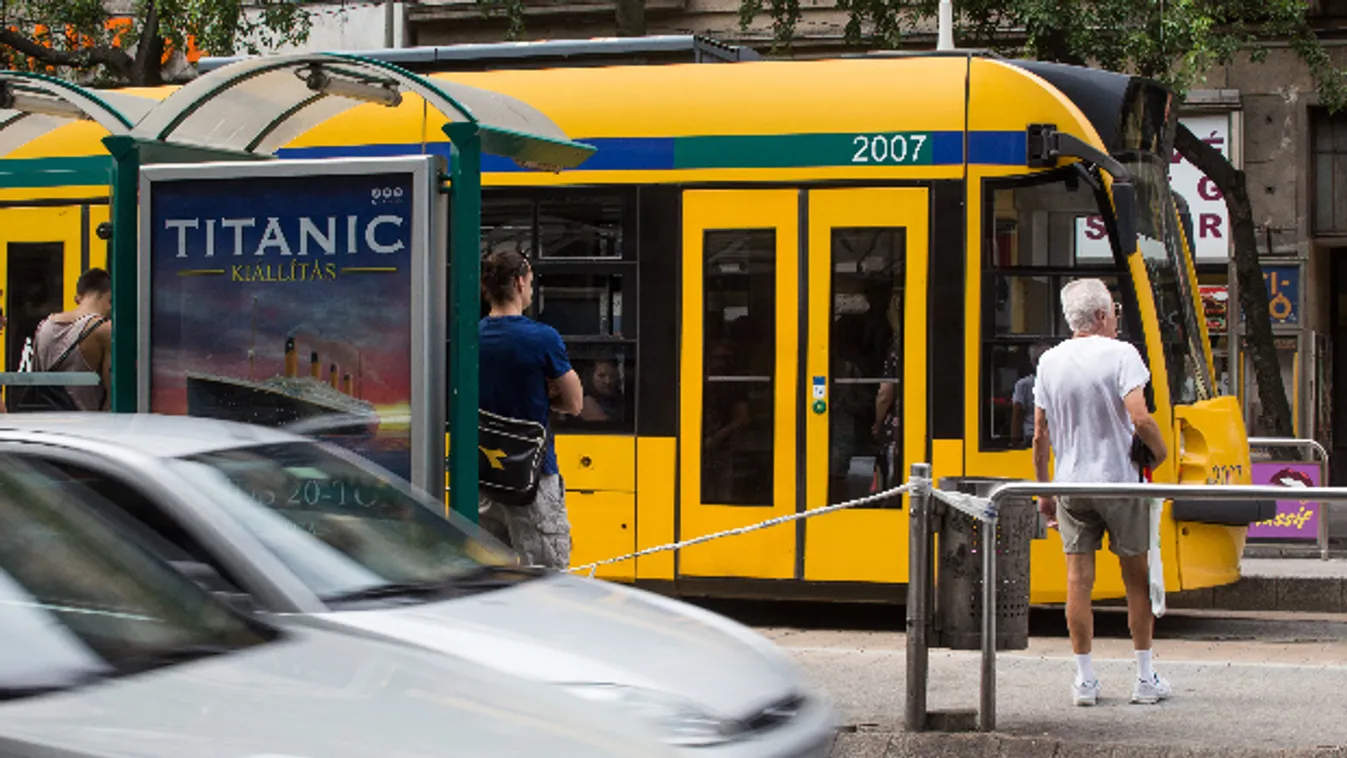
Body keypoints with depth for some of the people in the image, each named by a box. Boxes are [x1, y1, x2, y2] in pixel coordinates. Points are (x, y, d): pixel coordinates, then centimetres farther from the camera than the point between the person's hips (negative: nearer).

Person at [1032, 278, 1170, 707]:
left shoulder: (1050, 362, 4)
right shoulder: (1120, 354, -9)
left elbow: (1040, 434, 7)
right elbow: (1139, 418, -20)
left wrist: (1043, 491, 15)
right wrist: (1159, 452, -1)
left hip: (1071, 485, 3)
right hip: (1120, 480, -3)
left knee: (1079, 578, 4)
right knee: (1136, 578, 7)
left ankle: (1085, 680, 6)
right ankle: (1145, 679, 11)